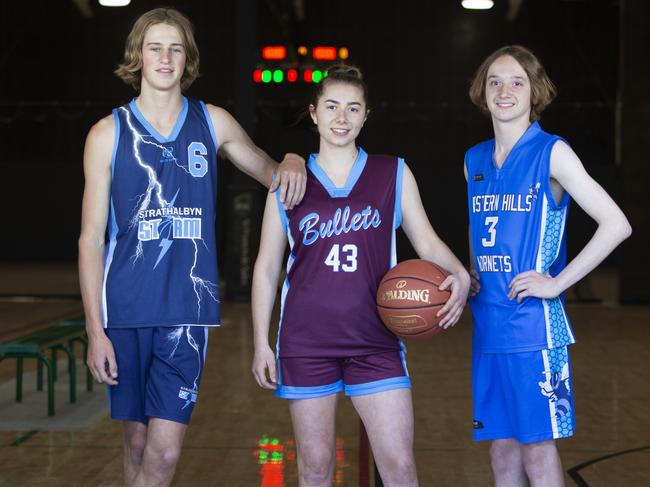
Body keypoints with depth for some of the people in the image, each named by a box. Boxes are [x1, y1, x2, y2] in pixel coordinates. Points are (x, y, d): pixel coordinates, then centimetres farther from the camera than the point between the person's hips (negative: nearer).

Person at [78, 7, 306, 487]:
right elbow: (91, 238, 1)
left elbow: (269, 173, 22)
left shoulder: (213, 123, 6)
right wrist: (95, 328, -6)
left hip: (188, 308, 0)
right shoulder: (108, 133, 2)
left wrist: (291, 162, -4)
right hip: (126, 309, 0)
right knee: (137, 442, 9)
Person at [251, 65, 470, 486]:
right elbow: (267, 266, 8)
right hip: (305, 342, 0)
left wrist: (459, 274, -15)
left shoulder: (394, 175, 6)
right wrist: (261, 342, 4)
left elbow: (427, 242, 7)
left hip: (375, 341, 0)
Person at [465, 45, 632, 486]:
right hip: (488, 325, 6)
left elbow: (616, 225, -14)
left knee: (537, 451, -1)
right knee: (502, 451, 11)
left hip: (533, 327, -6)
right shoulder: (474, 161, 11)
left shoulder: (552, 153, -7)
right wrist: (471, 276, 8)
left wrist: (556, 283, -15)